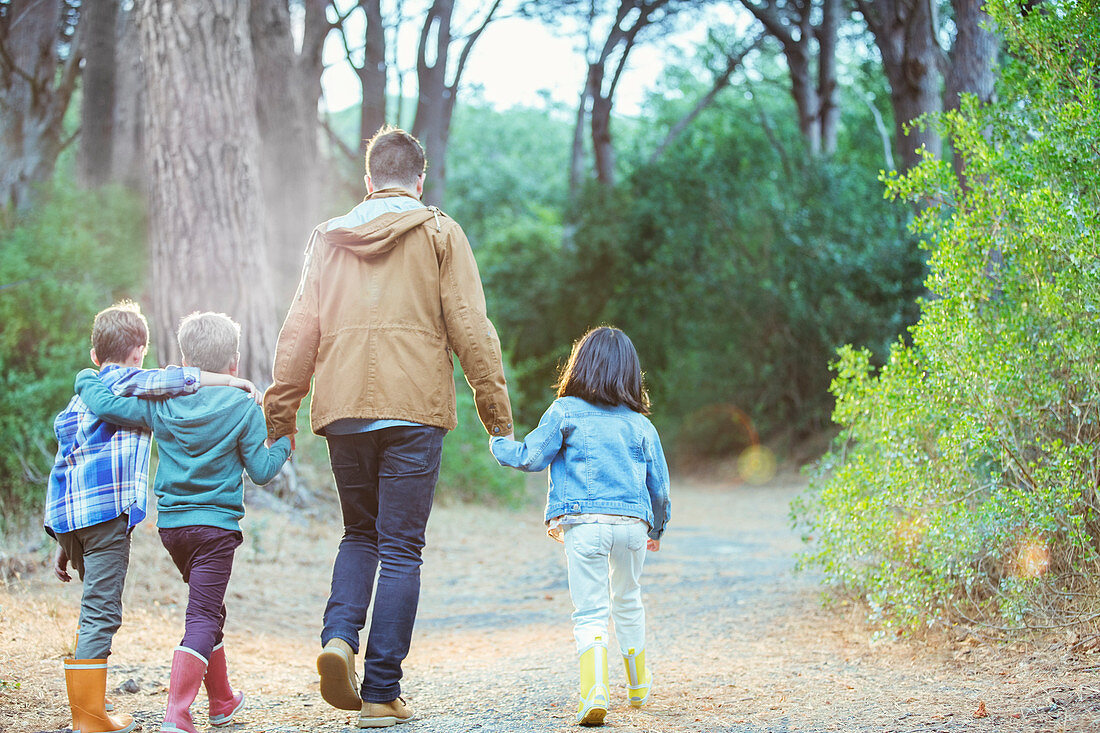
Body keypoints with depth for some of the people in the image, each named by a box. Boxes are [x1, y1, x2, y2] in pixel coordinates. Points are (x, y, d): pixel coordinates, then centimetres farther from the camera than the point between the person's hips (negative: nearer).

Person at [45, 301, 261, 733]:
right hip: (107, 508, -8)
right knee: (100, 612, -7)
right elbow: (162, 381, -17)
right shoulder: (125, 383, 5)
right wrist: (227, 380, -12)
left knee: (97, 606, 19)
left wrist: (64, 544, 26)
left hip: (66, 512, 8)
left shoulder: (79, 401, 28)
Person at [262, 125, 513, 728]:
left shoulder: (328, 238, 12)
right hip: (414, 409, -3)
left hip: (344, 409, 3)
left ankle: (339, 636, -6)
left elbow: (298, 333, 10)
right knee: (400, 548, 1)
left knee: (359, 533, 19)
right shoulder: (439, 235, 5)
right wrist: (497, 414, 3)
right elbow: (471, 329, -1)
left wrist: (279, 415, 14)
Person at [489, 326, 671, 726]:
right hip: (633, 523, 3)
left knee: (590, 612, -3)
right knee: (628, 602, 23)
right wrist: (656, 530, 32)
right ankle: (638, 686, 35)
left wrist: (499, 442, 24)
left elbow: (530, 456, 3)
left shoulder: (564, 411, 4)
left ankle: (595, 690, -22)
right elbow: (659, 486, 16)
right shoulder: (641, 424, 13)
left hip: (583, 523, -3)